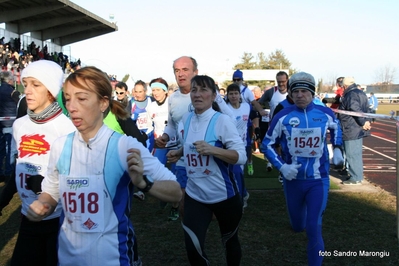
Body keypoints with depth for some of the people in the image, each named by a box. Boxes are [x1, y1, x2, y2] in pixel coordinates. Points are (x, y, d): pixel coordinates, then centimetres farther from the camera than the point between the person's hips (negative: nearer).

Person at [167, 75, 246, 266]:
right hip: (194, 195, 4)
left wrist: (213, 150, -32)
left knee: (230, 240, 19)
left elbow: (241, 156, -19)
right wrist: (179, 152, 4)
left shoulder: (222, 121, -15)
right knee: (192, 248, -2)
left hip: (223, 194, -3)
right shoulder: (186, 119, 2)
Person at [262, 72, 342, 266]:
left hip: (318, 180, -1)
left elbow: (336, 127, 18)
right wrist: (281, 166, -15)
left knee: (313, 228, -10)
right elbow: (267, 144, -2)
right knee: (297, 226, 18)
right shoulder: (283, 116, -11)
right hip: (293, 179, 1)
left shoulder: (325, 114, -6)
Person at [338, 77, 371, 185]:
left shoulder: (350, 95, -16)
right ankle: (358, 176, 26)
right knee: (357, 153, 17)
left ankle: (355, 178, 0)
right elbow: (366, 110, 14)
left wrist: (363, 122, -20)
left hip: (351, 131, -10)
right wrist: (365, 121, 4)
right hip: (359, 130, 10)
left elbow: (356, 110, -26)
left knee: (352, 154, -4)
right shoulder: (361, 93, 16)